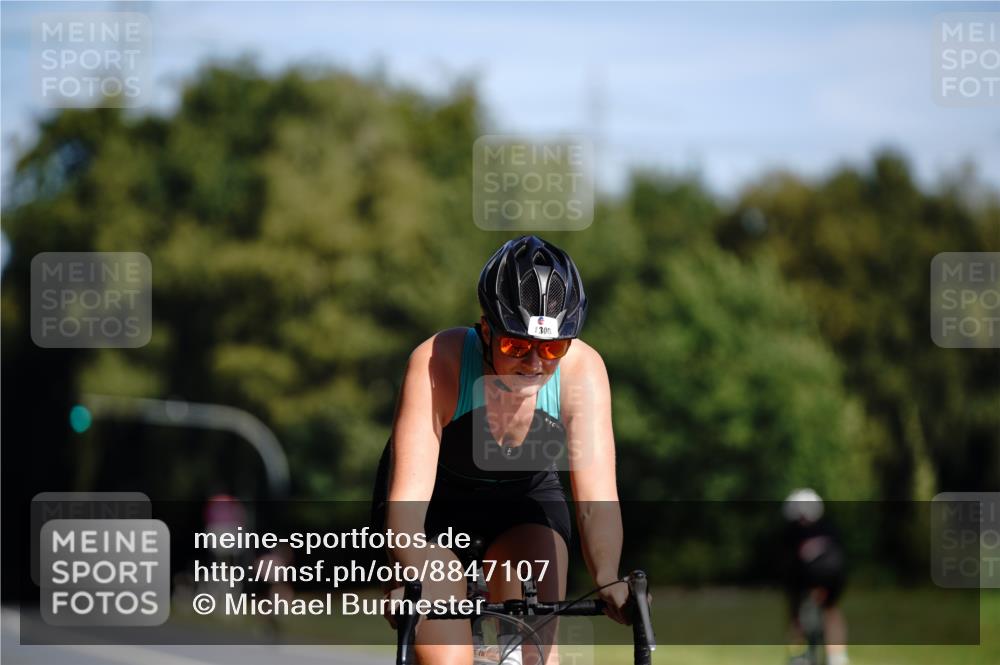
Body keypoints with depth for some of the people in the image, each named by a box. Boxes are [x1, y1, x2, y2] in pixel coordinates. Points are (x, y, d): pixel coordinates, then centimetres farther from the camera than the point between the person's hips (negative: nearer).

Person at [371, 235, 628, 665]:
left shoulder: (581, 370, -29)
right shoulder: (437, 363, -34)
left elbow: (596, 500, -36)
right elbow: (407, 500, -41)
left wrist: (608, 581, -54)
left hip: (525, 497, 2)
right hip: (435, 500, -2)